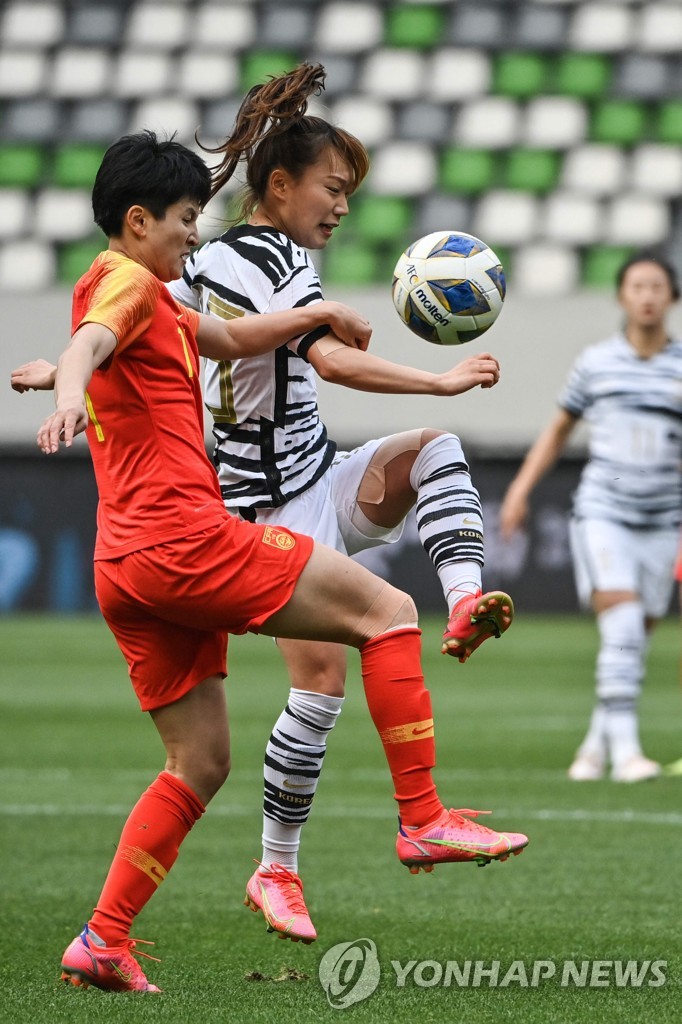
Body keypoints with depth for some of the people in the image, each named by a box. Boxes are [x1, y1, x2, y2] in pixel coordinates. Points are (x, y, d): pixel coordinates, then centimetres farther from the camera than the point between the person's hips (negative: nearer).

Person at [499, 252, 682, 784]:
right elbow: (559, 430, 17)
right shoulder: (595, 363, 4)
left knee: (635, 640, 5)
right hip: (602, 514, -2)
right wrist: (521, 489, 10)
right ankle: (624, 749, -19)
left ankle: (597, 744, 23)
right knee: (622, 625, -18)